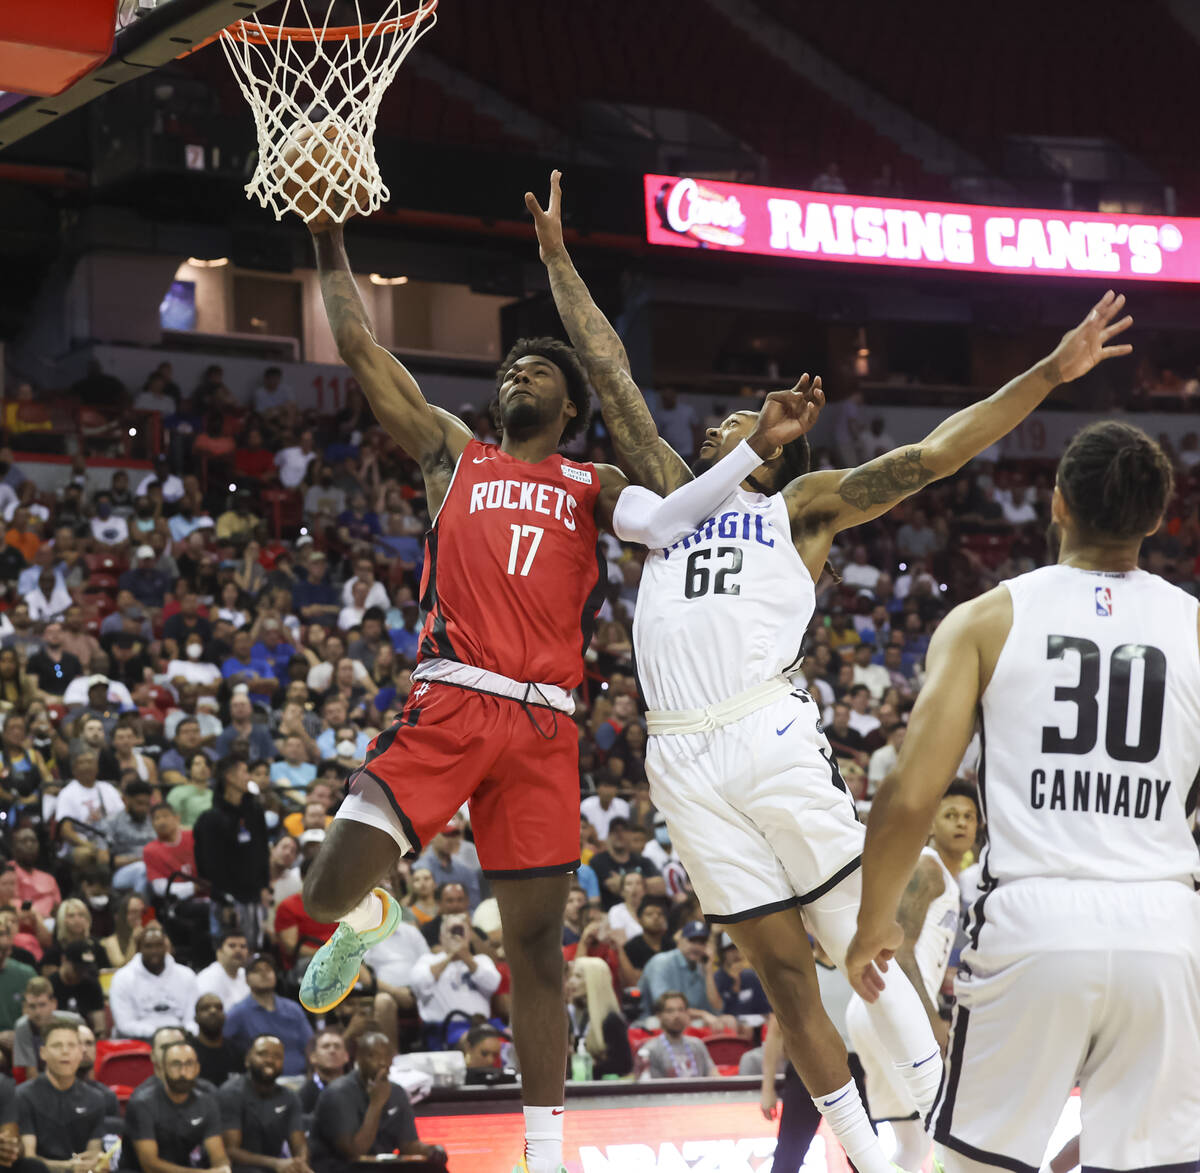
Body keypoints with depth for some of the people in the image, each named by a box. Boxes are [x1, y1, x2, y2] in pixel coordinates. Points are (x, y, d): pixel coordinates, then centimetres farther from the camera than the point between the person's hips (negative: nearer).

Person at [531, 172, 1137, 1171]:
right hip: (682, 761, 3)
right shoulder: (676, 495, 25)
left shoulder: (803, 504, 14)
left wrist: (1051, 372, -2)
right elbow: (610, 372, 27)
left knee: (863, 947, -4)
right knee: (780, 966, 4)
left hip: (769, 738, -3)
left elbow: (929, 456, 5)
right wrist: (557, 256, 27)